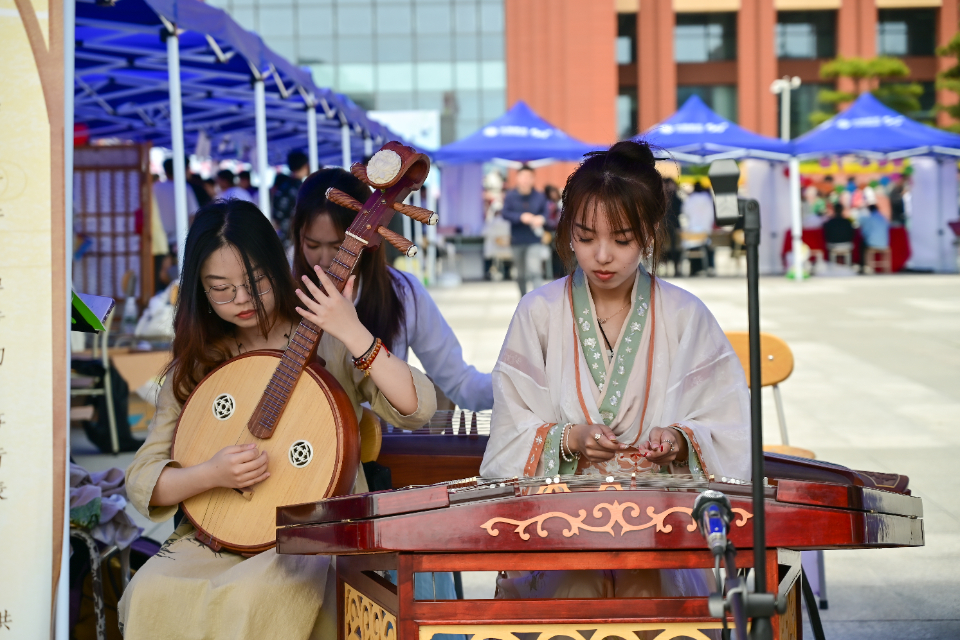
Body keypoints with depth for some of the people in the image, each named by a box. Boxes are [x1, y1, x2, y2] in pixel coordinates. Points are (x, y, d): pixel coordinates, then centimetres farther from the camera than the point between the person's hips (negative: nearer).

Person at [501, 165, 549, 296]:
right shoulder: (510, 196, -3)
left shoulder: (539, 197, -2)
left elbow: (545, 212, 5)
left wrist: (541, 219, -18)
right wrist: (521, 217, -22)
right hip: (517, 241, 2)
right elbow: (505, 213, -8)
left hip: (534, 241, -2)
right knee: (521, 275, 14)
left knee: (534, 271, -18)